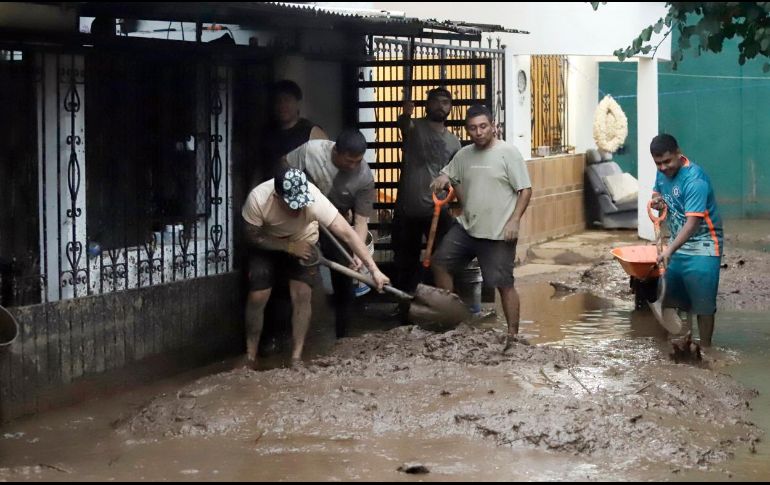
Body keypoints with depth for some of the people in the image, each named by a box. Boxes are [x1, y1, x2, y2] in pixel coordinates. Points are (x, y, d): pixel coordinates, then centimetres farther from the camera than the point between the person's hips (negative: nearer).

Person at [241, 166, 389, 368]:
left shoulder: (315, 200, -39)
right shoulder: (258, 199, -37)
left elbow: (347, 233, -38)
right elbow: (253, 236, -19)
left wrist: (374, 270, -42)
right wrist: (289, 246, -27)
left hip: (303, 243, 0)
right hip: (267, 246, 0)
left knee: (302, 295, -14)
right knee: (257, 297, -9)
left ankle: (296, 358, -4)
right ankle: (250, 356, 8)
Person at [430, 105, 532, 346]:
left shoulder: (507, 153, -9)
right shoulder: (464, 155, 8)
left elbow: (525, 190, -9)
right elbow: (448, 173, 24)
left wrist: (514, 220, -18)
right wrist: (442, 178, -1)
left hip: (498, 234, -7)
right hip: (466, 227, 7)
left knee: (504, 284, -4)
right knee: (440, 262, 11)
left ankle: (513, 334, 4)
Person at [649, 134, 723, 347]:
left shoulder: (695, 180, -27)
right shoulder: (662, 172, -1)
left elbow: (692, 224, -32)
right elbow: (658, 193, 20)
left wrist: (669, 250, -42)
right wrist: (656, 201, -6)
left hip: (702, 247, -8)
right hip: (677, 244, 8)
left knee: (703, 303, -3)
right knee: (673, 298, 11)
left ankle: (705, 348, 8)